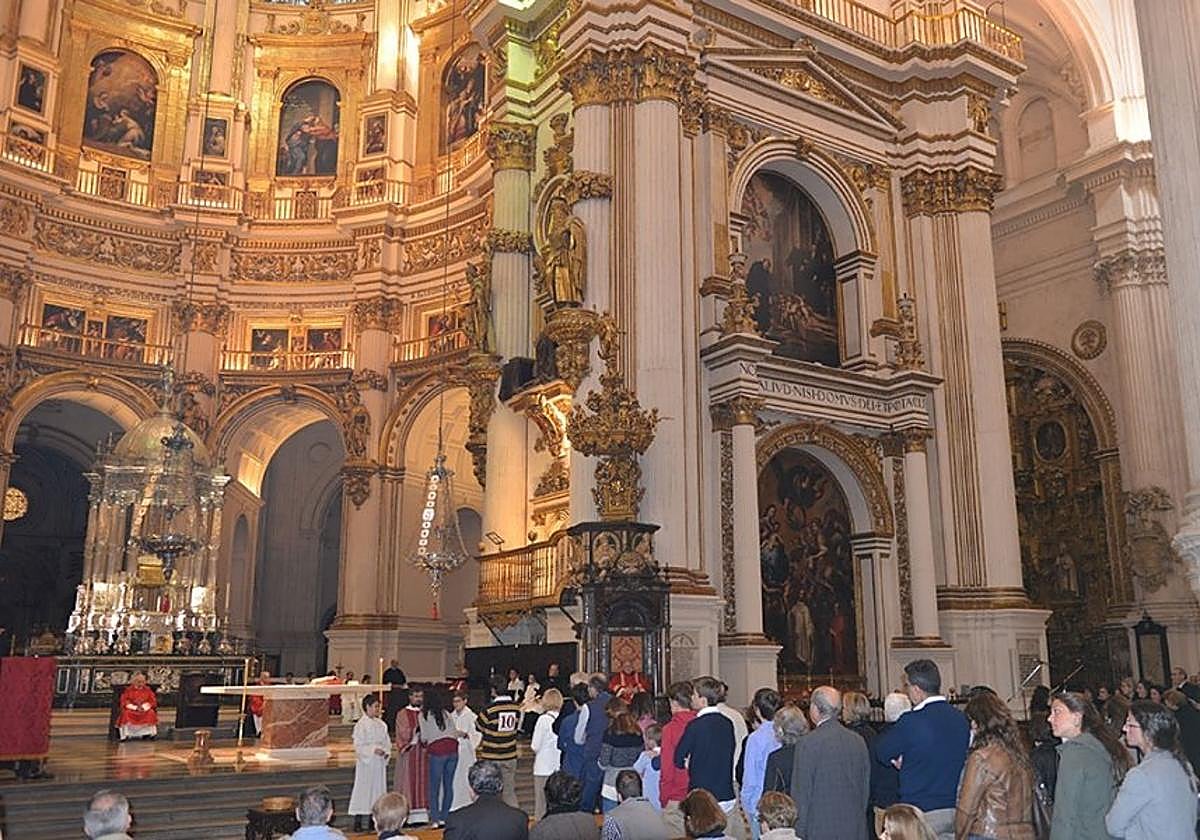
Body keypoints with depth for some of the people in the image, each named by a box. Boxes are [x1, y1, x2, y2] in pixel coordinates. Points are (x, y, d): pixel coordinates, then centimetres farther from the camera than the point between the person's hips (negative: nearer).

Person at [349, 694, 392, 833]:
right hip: (365, 762, -6)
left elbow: (387, 741, 14)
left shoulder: (381, 724, 9)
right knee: (363, 789, -3)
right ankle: (358, 821, 3)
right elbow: (359, 745, -13)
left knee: (378, 788, 9)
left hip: (379, 762, 6)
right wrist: (373, 750, -23)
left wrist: (387, 752, -4)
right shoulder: (361, 725, -9)